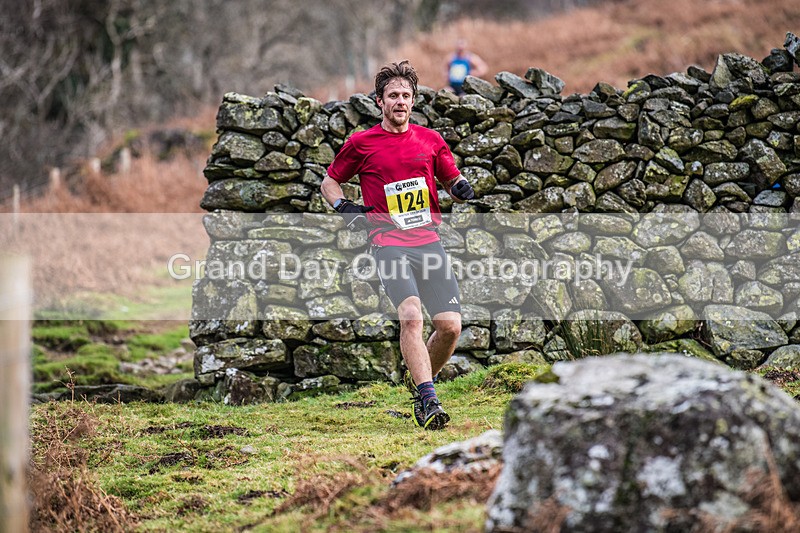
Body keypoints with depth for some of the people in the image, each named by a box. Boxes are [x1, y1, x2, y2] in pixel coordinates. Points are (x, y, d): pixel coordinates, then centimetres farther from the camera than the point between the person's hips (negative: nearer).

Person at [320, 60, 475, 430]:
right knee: (410, 315, -25)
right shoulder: (361, 143, 6)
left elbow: (452, 182, 22)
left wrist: (461, 188, -2)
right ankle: (428, 400, -27)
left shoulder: (430, 140, 12)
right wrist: (344, 208, -1)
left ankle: (419, 380, 22)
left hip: (428, 240, 3)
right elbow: (329, 181, 18)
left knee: (450, 326, -5)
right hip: (389, 243, -3)